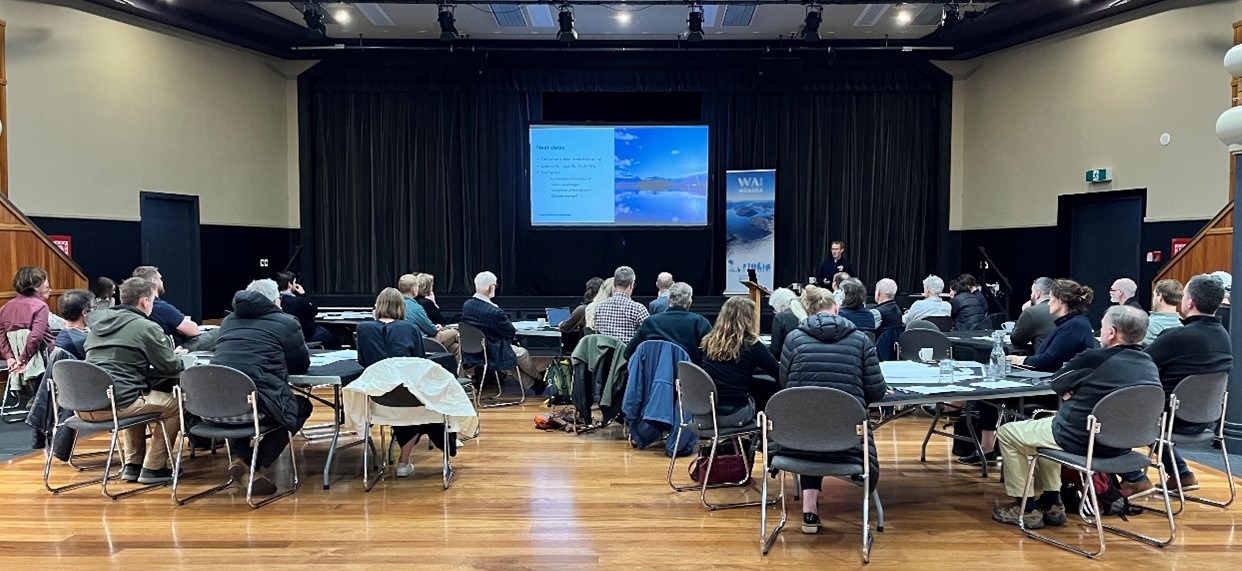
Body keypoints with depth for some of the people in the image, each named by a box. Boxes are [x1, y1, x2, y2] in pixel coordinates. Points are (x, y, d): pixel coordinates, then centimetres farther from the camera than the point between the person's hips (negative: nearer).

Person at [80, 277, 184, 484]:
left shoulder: (99, 323, 18)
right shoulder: (147, 327, -4)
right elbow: (172, 367, -1)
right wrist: (179, 358, 23)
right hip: (115, 403, -8)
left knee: (137, 397, 35)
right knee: (173, 403, 12)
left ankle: (132, 464, 31)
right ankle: (153, 467, 12)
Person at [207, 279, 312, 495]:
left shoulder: (228, 321, 21)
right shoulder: (287, 323, 6)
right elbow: (302, 365, 14)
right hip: (258, 405, -5)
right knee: (302, 406, 25)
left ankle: (239, 458, 17)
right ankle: (259, 467, 11)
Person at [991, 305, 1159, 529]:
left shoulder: (1094, 359, -23)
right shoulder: (1150, 366, -2)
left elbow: (1056, 383, -4)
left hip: (1081, 441, -8)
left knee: (1006, 433, 11)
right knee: (1046, 424, 33)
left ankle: (1026, 509, 15)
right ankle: (1051, 504, 31)